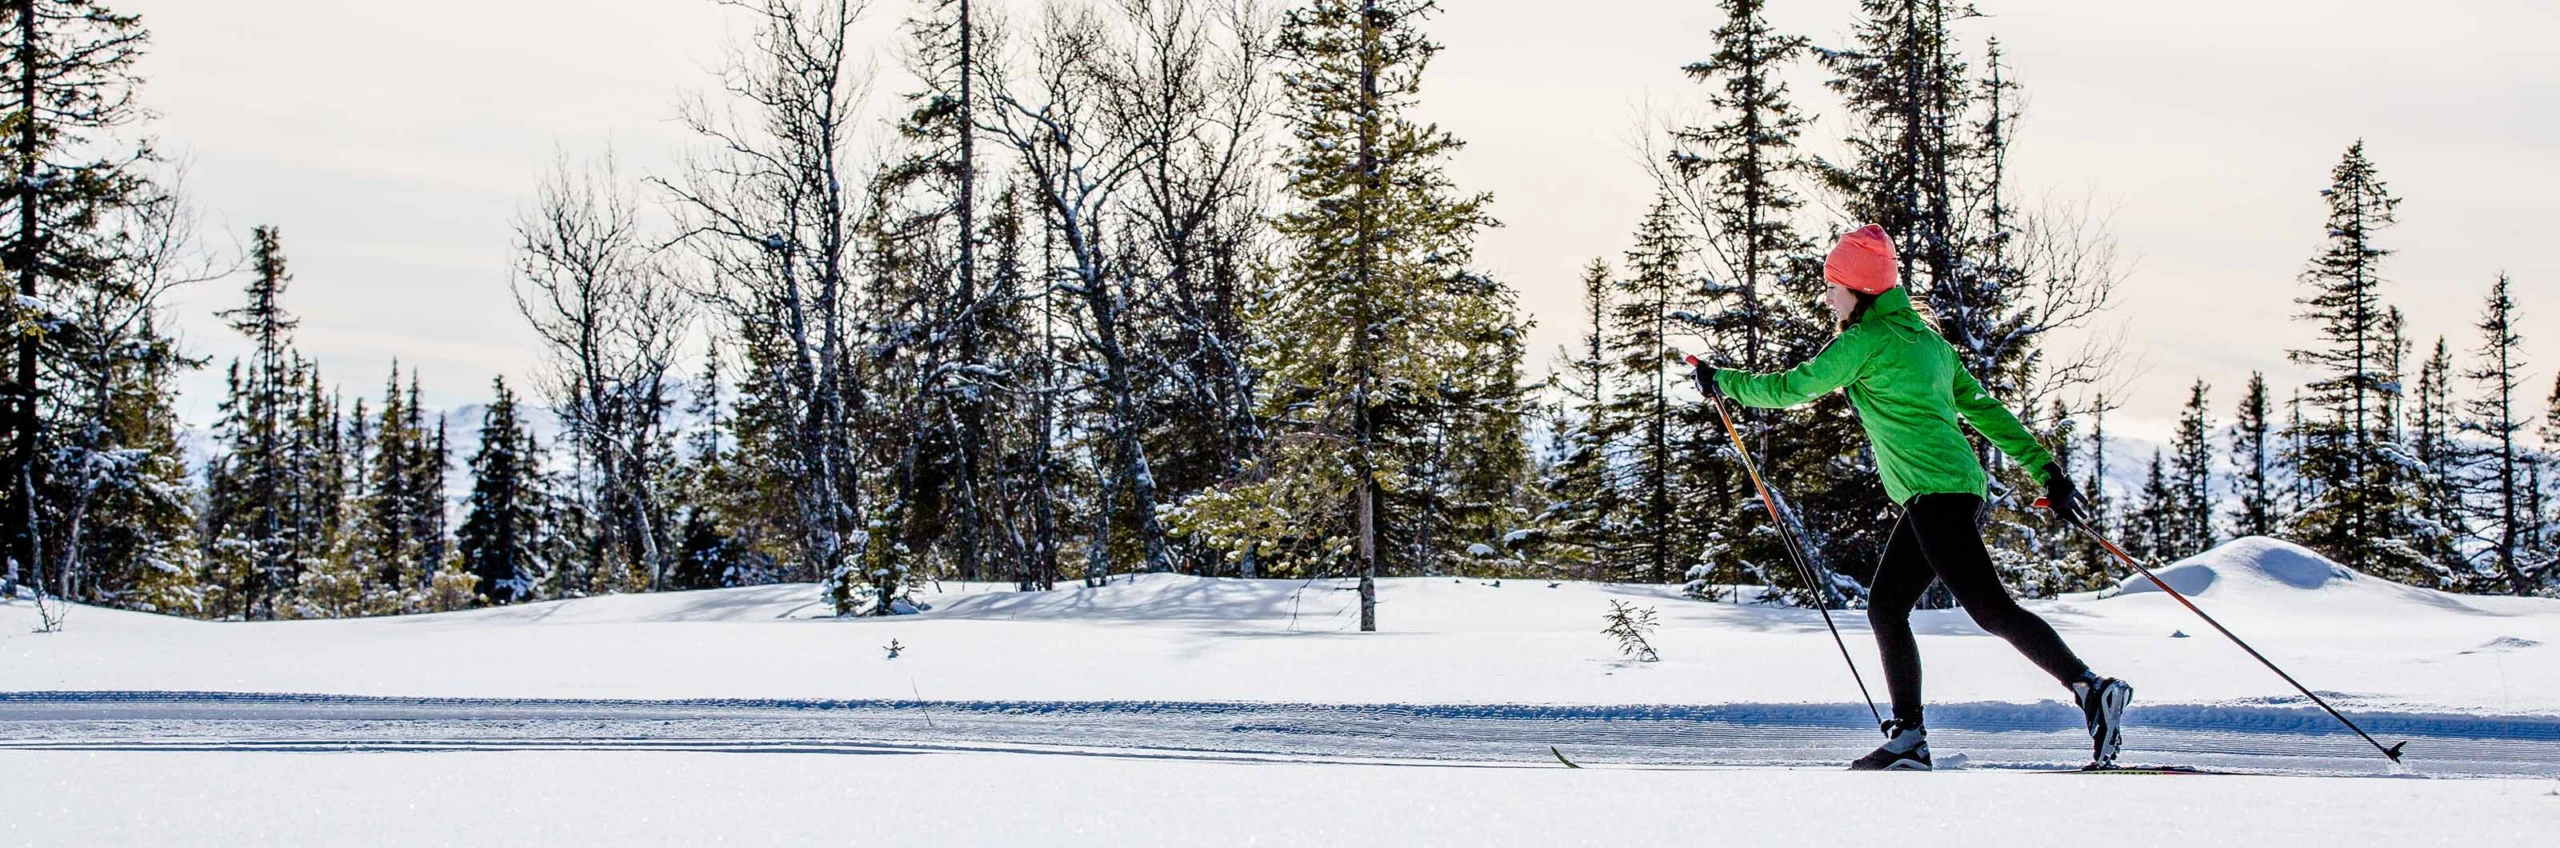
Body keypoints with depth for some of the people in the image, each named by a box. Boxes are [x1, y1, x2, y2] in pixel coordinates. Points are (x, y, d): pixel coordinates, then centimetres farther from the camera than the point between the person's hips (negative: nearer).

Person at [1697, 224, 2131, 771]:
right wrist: (2044, 469, 18)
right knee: (1886, 606, 10)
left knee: (1990, 609, -13)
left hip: (1936, 492, -10)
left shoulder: (1866, 340, -7)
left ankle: (2092, 690, -18)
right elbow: (1984, 408, 19)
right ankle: (1908, 737, 8)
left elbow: (1791, 389, -1)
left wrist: (1722, 383, 13)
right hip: (1960, 489, 10)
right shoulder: (1925, 336, 19)